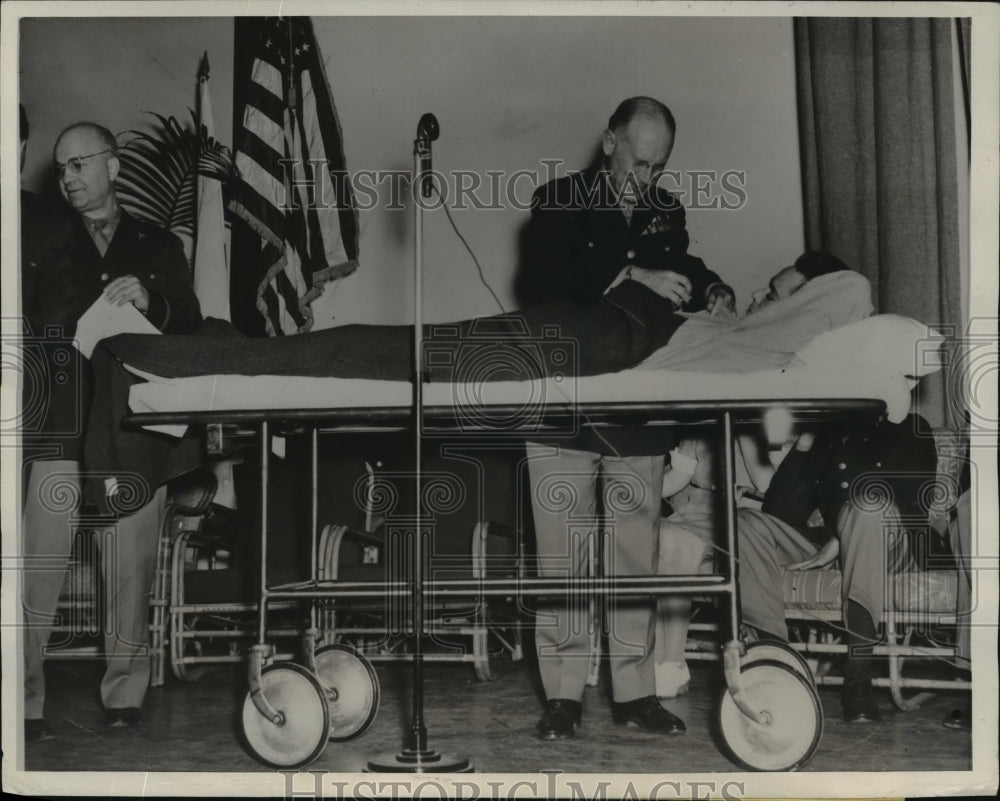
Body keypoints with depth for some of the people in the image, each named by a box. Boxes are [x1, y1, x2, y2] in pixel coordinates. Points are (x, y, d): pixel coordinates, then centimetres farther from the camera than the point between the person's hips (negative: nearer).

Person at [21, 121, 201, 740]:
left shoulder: (159, 247, 15)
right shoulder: (48, 247, 13)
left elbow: (192, 329, 9)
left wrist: (151, 303, -9)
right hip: (61, 433, 0)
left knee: (131, 580, 3)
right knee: (37, 577, -5)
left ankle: (125, 698, 14)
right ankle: (24, 702, 3)